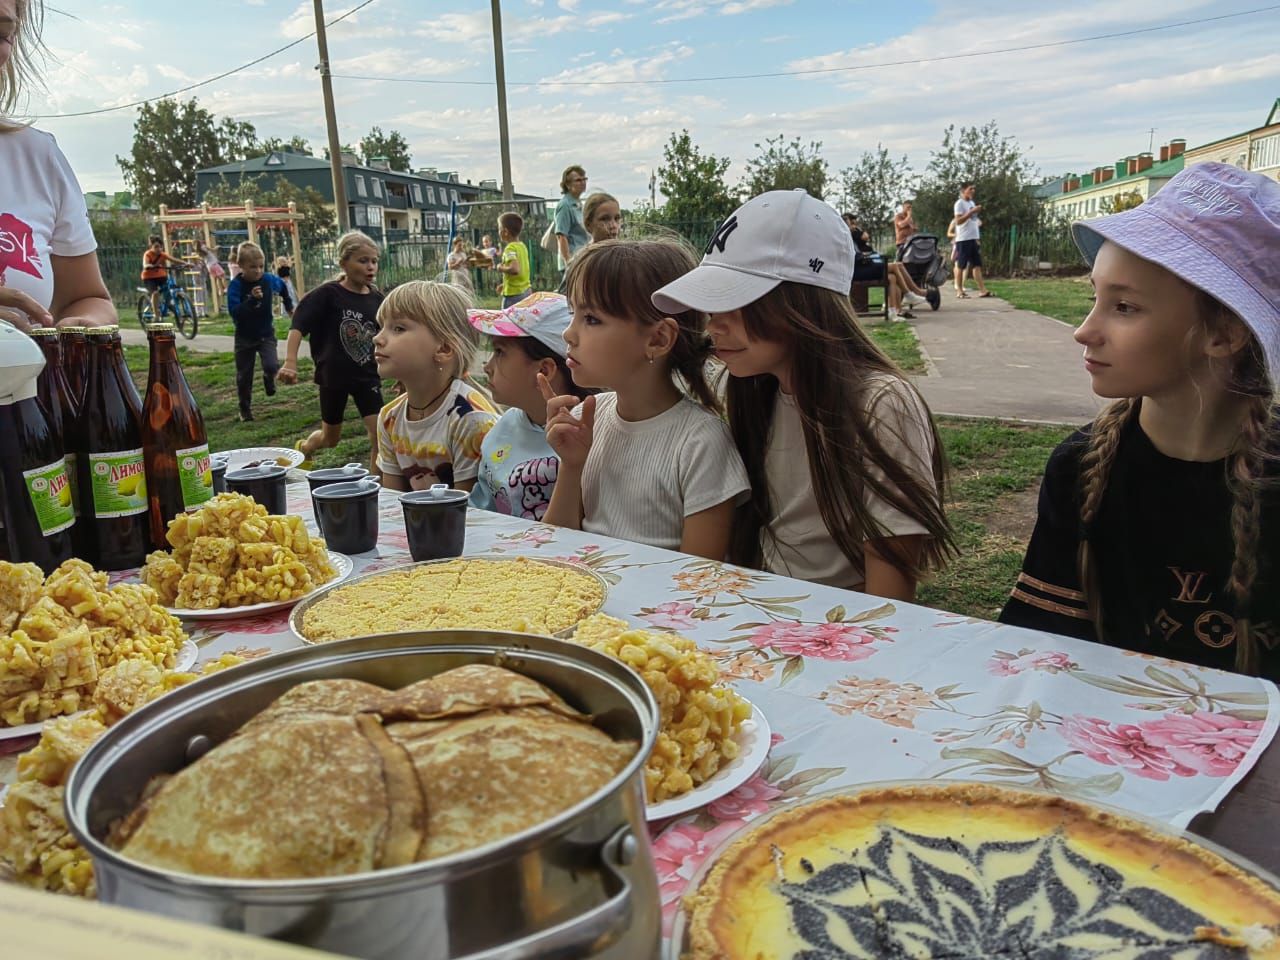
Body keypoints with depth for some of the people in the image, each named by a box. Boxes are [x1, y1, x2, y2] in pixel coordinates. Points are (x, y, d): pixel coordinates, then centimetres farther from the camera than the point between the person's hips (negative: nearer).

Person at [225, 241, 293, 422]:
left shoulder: (270, 280, -10)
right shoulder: (235, 285, -19)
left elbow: (283, 287, 15)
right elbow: (234, 312, -28)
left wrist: (289, 307, 26)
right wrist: (252, 300, -39)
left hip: (266, 334, 1)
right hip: (245, 337, -1)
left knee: (272, 366, -20)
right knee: (244, 375, 7)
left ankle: (269, 379, 16)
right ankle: (245, 408, 24)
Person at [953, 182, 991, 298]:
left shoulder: (972, 203, 19)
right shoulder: (960, 203, -7)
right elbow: (958, 221, -16)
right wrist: (972, 212, -21)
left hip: (973, 238, 8)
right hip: (963, 239, -8)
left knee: (977, 264, 2)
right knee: (961, 265, -3)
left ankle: (982, 290, -1)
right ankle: (959, 291, 2)